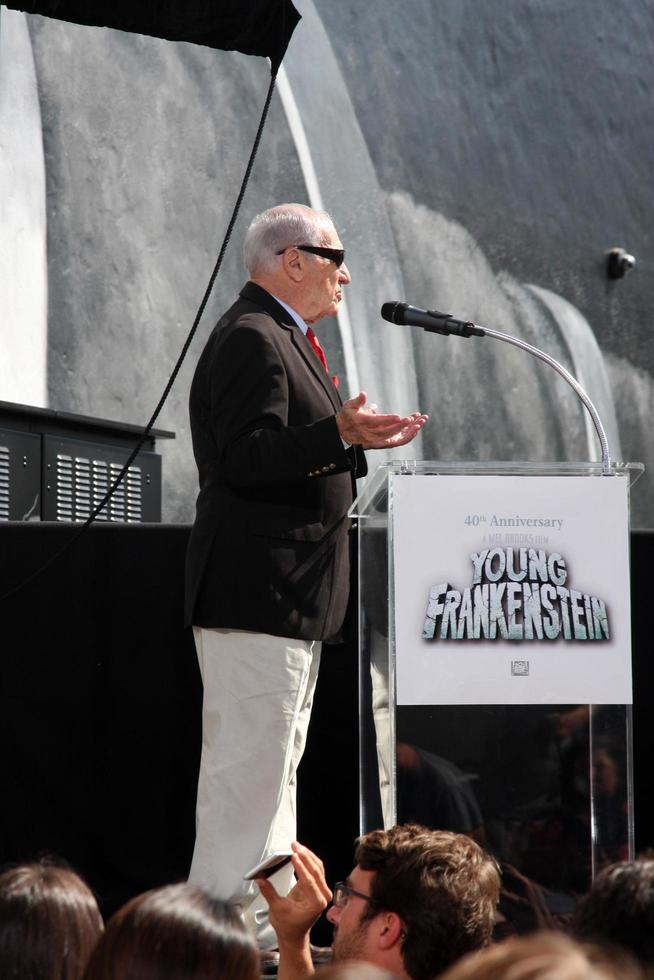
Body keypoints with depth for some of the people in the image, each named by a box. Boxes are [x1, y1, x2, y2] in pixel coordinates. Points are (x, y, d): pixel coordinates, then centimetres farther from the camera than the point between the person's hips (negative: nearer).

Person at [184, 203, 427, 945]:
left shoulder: (281, 339, 20)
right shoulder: (251, 340, -14)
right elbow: (247, 458, -25)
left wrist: (354, 441, 30)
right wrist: (338, 434, -34)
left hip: (289, 598, 12)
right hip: (253, 596, -11)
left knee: (272, 766, 14)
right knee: (249, 764, -11)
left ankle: (271, 924, 21)